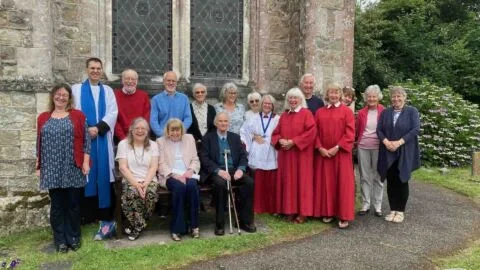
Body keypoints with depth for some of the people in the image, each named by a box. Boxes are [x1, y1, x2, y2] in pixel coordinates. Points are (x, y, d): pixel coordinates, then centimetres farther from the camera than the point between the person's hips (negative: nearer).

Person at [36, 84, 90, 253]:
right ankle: (60, 240, 18)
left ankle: (73, 238, 19)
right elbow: (39, 144, 12)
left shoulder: (78, 116, 3)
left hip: (73, 169, -2)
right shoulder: (43, 118, 11)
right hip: (52, 170, 2)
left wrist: (85, 162, -6)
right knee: (57, 206, 7)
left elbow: (86, 140, 0)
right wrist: (38, 166, 9)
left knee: (73, 204, 5)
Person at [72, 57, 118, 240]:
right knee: (87, 175, 0)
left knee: (103, 175, -1)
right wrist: (86, 129, -13)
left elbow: (113, 113, 2)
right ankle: (87, 214, 7)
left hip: (103, 139, 1)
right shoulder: (77, 89, 10)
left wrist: (98, 128, -13)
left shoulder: (108, 91, 14)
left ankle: (106, 218, 2)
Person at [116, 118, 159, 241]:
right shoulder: (123, 144, 5)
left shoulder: (153, 145, 9)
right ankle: (140, 225, -12)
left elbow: (153, 167, -1)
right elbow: (123, 168, -4)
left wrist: (145, 183, -17)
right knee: (131, 194, -34)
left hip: (149, 180, 1)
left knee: (151, 194, -31)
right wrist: (136, 184, -16)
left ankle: (137, 225, -7)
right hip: (130, 180, -1)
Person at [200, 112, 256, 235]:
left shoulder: (235, 137, 17)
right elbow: (204, 158, -4)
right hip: (216, 171, -3)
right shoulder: (208, 137, 7)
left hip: (233, 170, 3)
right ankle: (219, 224, -23)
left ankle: (245, 220, -12)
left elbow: (243, 156, 10)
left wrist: (240, 169, -11)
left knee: (249, 182, -24)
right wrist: (219, 170, -19)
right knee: (220, 183, -36)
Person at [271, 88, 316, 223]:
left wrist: (293, 142, -18)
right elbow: (276, 133, 15)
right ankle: (290, 210, 15)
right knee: (288, 181, 7)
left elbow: (311, 132, -14)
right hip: (285, 154, 6)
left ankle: (302, 212, 5)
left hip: (301, 154, -5)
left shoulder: (306, 113, -3)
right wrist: (280, 141, -8)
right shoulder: (284, 115, 14)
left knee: (301, 181, -2)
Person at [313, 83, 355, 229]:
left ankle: (343, 216, 5)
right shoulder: (320, 112, 9)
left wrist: (337, 147, -15)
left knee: (343, 183, -1)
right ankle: (328, 212, 18)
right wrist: (320, 148, -9)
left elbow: (350, 133, -7)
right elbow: (315, 132, 5)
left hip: (341, 153, -3)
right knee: (325, 183, 7)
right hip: (323, 153, 3)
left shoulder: (347, 111, -1)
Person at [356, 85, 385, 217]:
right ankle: (365, 205, 18)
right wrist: (355, 142, 6)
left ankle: (377, 206, 17)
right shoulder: (361, 112, 5)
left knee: (377, 177, 7)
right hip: (362, 147, 2)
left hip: (378, 147, -2)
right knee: (364, 177, 8)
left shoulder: (383, 112, -2)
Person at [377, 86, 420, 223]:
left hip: (405, 153, -3)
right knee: (390, 181, 6)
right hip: (388, 152, 3)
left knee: (402, 181, 2)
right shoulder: (385, 112, 11)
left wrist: (399, 142, -18)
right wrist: (386, 142, -13)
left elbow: (416, 129, -10)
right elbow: (379, 129, 5)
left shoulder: (412, 111, 1)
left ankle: (400, 211, 14)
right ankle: (393, 210, 16)